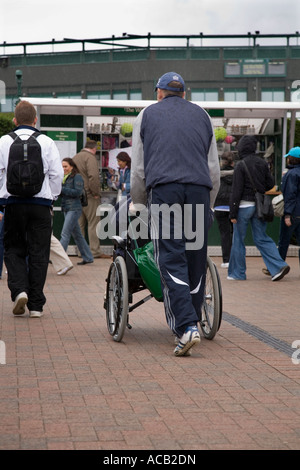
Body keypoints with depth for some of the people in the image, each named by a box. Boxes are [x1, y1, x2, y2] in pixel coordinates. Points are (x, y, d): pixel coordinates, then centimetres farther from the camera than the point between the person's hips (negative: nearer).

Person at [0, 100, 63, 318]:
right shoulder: (47, 142, 2)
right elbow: (57, 174, 0)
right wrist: (52, 199, 13)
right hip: (41, 204, 0)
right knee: (38, 253, 4)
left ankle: (19, 290, -11)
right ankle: (36, 304, 4)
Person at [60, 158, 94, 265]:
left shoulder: (77, 177, -7)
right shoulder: (64, 178, 17)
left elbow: (78, 192, -17)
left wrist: (62, 189, -17)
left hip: (74, 209, -9)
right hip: (66, 208, 9)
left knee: (65, 234, -12)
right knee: (77, 234, 12)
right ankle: (88, 257, 19)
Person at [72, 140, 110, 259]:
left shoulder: (75, 157, 17)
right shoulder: (90, 157, -11)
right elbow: (93, 176, -23)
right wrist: (95, 193, -15)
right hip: (88, 195, -8)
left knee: (79, 224, 11)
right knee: (93, 223, -5)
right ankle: (95, 251, -6)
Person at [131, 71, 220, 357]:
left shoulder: (147, 115, 18)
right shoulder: (201, 115, 23)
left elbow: (138, 169, 17)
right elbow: (214, 168, 23)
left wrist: (137, 203, 28)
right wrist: (208, 203, 32)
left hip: (163, 188, -2)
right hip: (199, 189, 2)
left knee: (171, 261, -8)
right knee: (196, 259, 6)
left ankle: (186, 327, -21)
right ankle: (190, 324, 10)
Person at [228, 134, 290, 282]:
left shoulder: (240, 166, -12)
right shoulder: (262, 163, 6)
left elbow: (236, 191, -14)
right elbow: (270, 184, 9)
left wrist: (233, 213, -11)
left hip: (244, 205, -6)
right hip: (259, 206, 6)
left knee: (238, 240, 5)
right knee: (262, 238, 10)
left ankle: (237, 273, 10)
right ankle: (279, 266, -4)